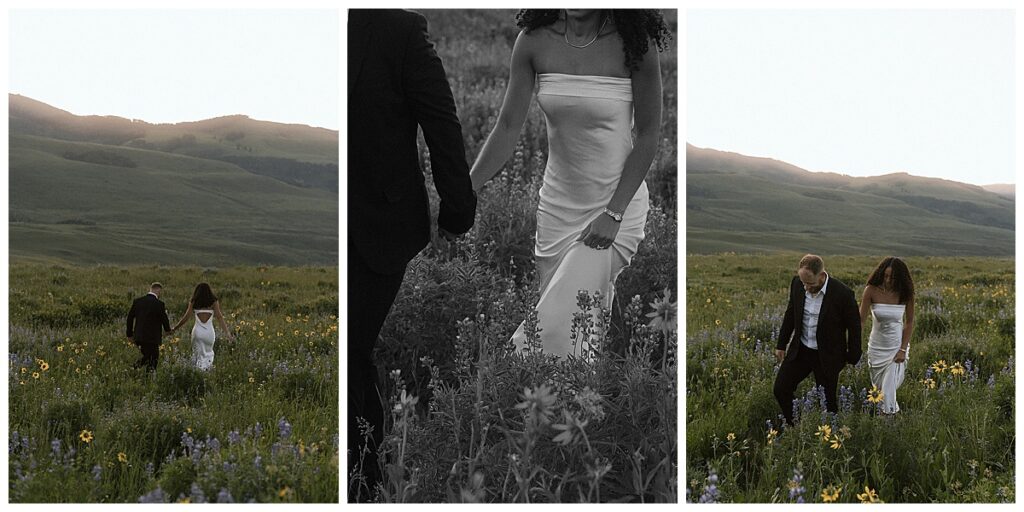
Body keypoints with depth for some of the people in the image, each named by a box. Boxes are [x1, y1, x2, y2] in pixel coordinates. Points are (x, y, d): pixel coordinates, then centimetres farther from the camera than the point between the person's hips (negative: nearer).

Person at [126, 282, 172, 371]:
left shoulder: (137, 301, 4)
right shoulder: (159, 304, -13)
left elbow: (130, 318, 8)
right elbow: (164, 319, -5)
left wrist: (129, 334, 17)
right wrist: (168, 330, 17)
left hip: (138, 337, 6)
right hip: (152, 337, -6)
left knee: (147, 356, 24)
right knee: (153, 360, 5)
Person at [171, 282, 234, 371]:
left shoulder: (193, 302, 4)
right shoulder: (214, 302, 2)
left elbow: (186, 317, -1)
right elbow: (219, 317, -6)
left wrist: (174, 328, 8)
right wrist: (227, 333, -9)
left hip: (197, 330, 0)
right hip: (209, 331, 0)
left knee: (198, 355, 13)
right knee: (208, 354, 14)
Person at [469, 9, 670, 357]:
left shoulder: (632, 42, -14)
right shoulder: (534, 41, -5)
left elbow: (649, 134, -8)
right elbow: (507, 128, -2)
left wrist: (613, 213, -15)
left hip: (616, 202, -4)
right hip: (557, 206, 4)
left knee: (551, 328, -14)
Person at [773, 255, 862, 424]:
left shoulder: (843, 294, -23)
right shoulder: (798, 283, -9)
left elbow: (854, 327, -10)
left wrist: (852, 359, -2)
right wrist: (781, 344, 13)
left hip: (827, 356, -4)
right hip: (800, 350, 4)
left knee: (828, 402, 4)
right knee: (780, 389, 2)